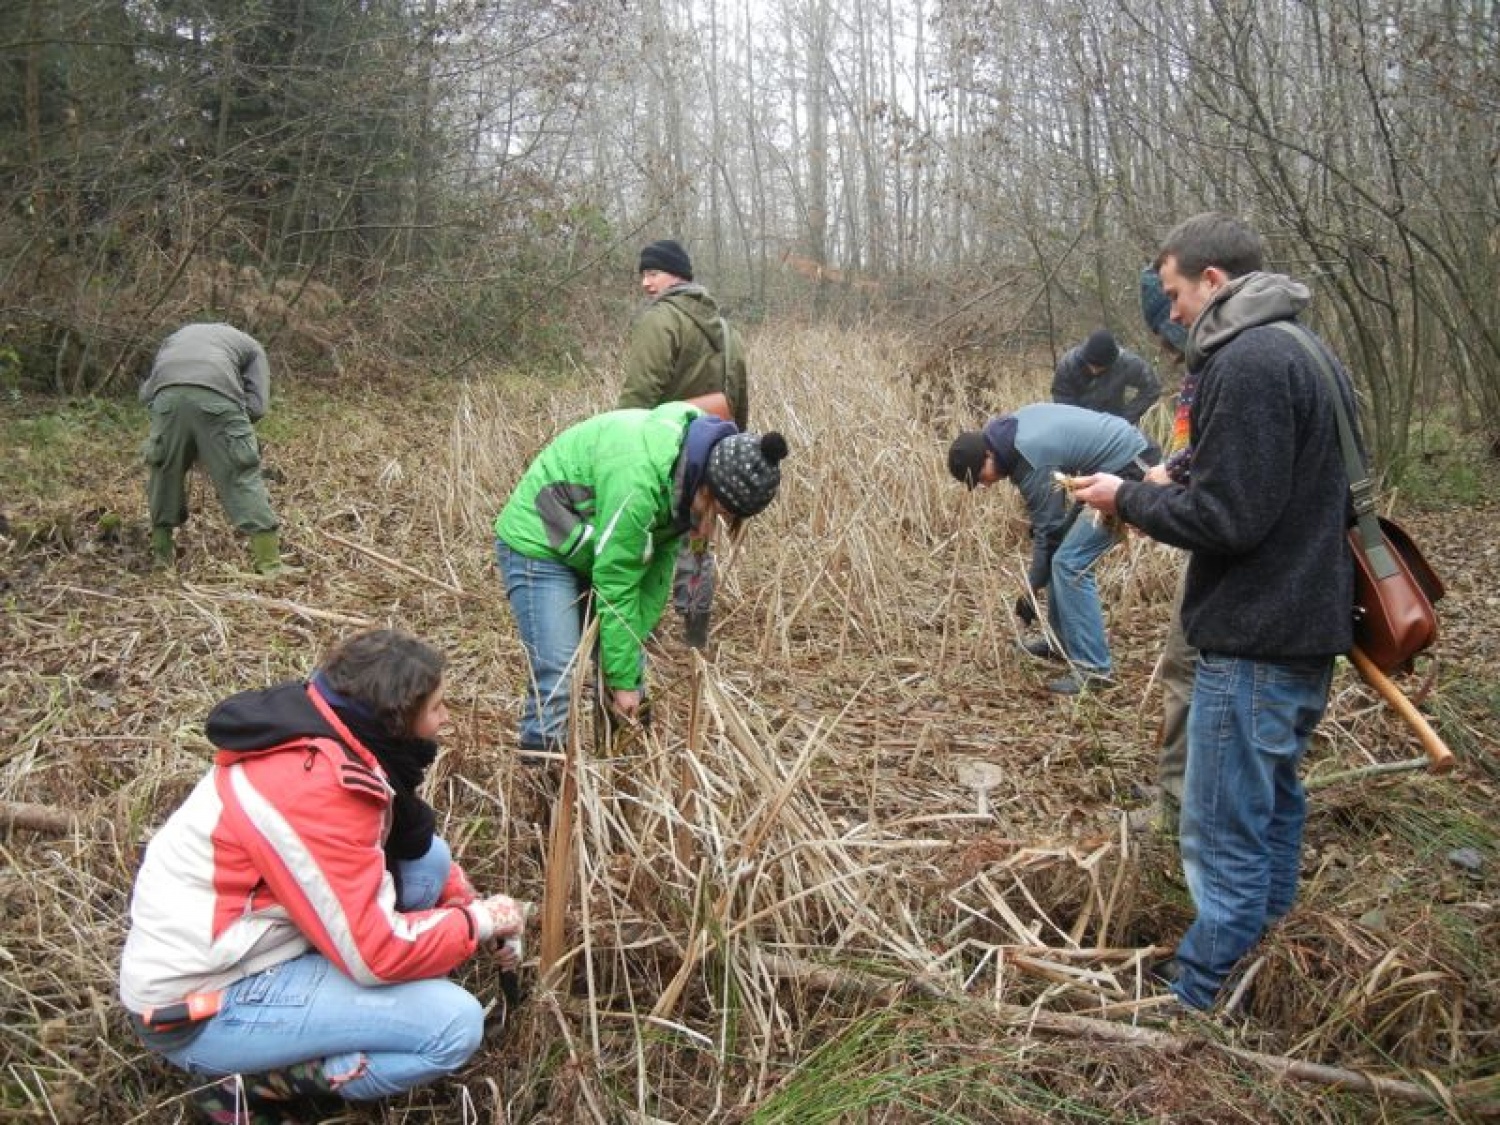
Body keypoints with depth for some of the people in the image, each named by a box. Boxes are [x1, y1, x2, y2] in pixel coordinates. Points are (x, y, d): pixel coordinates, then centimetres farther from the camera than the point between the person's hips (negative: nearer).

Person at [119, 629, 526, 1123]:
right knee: (455, 1024, -18)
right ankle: (252, 1083, -4)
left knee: (430, 857, 2)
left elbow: (412, 844, 16)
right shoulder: (314, 789, -30)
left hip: (247, 942, 9)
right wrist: (479, 920, -11)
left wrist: (467, 903, 7)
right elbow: (377, 954, -25)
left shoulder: (326, 736, -2)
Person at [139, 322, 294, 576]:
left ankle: (161, 555, 28)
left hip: (166, 395, 3)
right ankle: (270, 564, -1)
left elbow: (146, 391, 29)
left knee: (165, 473, 19)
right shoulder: (251, 346, 31)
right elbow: (256, 406, 14)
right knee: (241, 477, 2)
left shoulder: (177, 336, 42)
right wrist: (227, 427, 27)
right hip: (217, 396, -3)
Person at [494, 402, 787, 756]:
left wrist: (630, 657, -11)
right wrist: (622, 679, -20)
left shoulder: (688, 475, -11)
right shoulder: (637, 479, -36)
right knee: (556, 675, -16)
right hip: (539, 548, -8)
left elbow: (660, 562, -7)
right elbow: (615, 586, -29)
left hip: (595, 552, 8)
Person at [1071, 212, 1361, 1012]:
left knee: (1225, 835, -1)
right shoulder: (1306, 352, 13)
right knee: (1272, 804, 23)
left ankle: (1197, 1001, 11)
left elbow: (1225, 518, -22)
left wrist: (1129, 500, -7)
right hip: (1309, 627, 11)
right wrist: (1164, 490, 12)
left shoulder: (1247, 363, -19)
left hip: (1255, 641, -11)